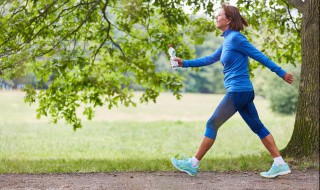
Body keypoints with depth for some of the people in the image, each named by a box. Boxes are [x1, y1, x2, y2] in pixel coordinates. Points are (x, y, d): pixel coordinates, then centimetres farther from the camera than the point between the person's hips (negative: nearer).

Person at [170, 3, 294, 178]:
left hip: (237, 91, -9)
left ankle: (193, 164, 6)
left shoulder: (235, 38, -12)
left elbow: (259, 56, -10)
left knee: (212, 124, -1)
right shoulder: (227, 40, 15)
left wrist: (281, 73, -8)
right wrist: (185, 63, 23)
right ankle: (280, 164, 8)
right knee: (257, 127, 9)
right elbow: (210, 59, 25)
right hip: (244, 91, 9)